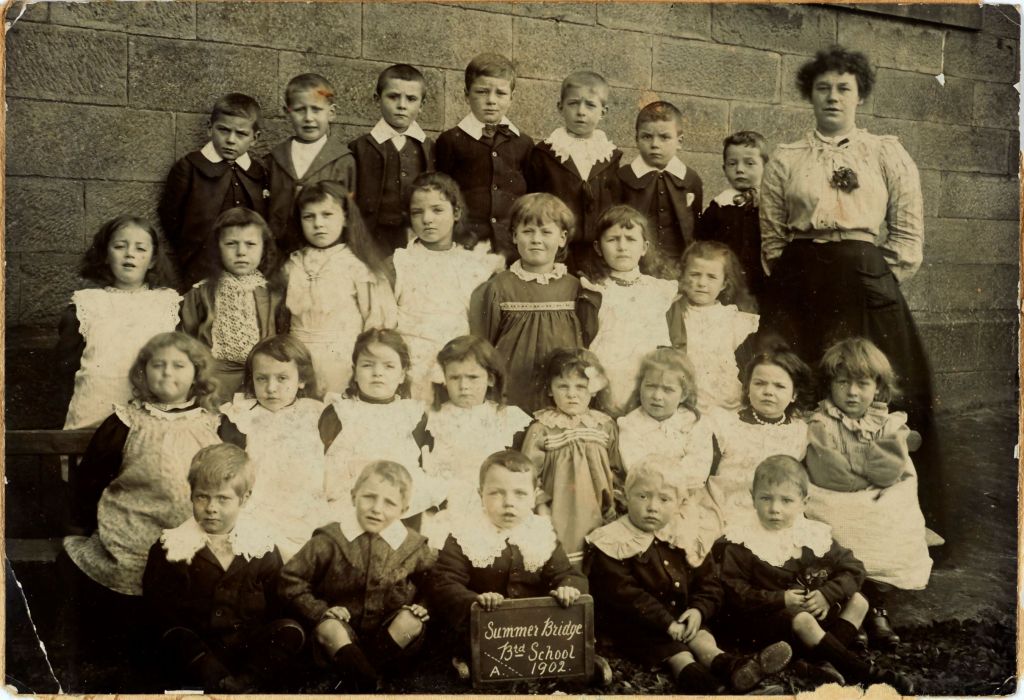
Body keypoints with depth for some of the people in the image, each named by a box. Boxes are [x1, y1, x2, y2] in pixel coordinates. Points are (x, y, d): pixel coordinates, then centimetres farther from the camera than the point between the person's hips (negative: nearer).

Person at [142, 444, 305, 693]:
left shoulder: (262, 548, 6)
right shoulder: (170, 549, 3)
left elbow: (275, 611, 9)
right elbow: (161, 615, -1)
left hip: (251, 653, 2)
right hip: (194, 654, -1)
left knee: (292, 631, -24)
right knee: (177, 640, -32)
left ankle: (245, 684, -35)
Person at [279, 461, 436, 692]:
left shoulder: (413, 546, -3)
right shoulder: (330, 540, -9)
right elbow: (291, 581, -4)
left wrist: (423, 606, -7)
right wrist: (320, 612, -14)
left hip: (390, 633, 2)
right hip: (342, 637, -2)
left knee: (411, 621, -27)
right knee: (330, 628, -32)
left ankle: (358, 678, -22)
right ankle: (368, 682, -27)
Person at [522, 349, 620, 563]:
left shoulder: (605, 426, 2)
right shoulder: (542, 428, -7)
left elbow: (615, 470, 9)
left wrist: (613, 507, 5)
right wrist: (541, 506, -9)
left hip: (595, 514, 3)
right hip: (559, 517, -3)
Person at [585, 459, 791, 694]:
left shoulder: (689, 538, 4)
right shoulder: (614, 543, -12)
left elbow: (708, 583, 8)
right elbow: (623, 593, -20)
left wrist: (698, 609, -14)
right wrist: (666, 622, -25)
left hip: (682, 617, 4)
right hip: (634, 622, -4)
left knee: (700, 634, -24)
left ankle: (720, 661, -48)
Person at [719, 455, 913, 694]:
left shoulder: (814, 535, 2)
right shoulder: (742, 540, -11)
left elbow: (854, 569, 5)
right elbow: (734, 592, -15)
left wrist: (827, 595, -13)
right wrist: (780, 600, -22)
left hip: (815, 608, 6)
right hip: (767, 616, -6)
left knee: (858, 601, -6)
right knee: (803, 621, -33)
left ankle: (823, 660, -28)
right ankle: (865, 673, -27)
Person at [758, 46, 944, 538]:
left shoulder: (887, 155, 9)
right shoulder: (785, 160, 10)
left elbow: (909, 235, 7)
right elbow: (771, 238, 10)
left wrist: (879, 283, 0)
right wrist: (799, 281, 4)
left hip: (868, 288, 0)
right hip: (798, 291, 0)